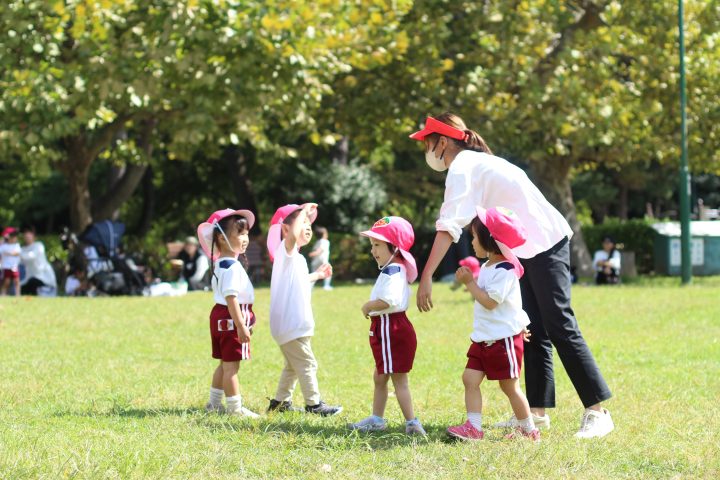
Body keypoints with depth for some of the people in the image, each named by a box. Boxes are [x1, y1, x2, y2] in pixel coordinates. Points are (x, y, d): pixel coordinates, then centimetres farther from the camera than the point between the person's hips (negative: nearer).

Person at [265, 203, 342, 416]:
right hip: (291, 325, -10)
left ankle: (281, 402, 28)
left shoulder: (296, 258, 17)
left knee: (293, 365, 20)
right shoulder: (286, 251, -14)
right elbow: (293, 235, -37)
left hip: (293, 324, 10)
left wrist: (317, 275, 36)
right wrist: (303, 211, -26)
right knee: (307, 364, -4)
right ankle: (314, 404, 2)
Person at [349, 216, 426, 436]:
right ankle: (376, 419, 32)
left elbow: (388, 300, -32)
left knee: (399, 379, -7)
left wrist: (368, 306, -17)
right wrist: (371, 307, 5)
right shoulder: (391, 269, 15)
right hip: (384, 326, 11)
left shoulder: (392, 270, -19)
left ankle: (412, 423, -6)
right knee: (379, 376, 21)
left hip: (391, 327, -11)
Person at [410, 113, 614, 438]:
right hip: (528, 249, 10)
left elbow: (449, 227, -25)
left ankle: (597, 411, -11)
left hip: (545, 246, -10)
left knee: (560, 327, -11)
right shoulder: (474, 162, 17)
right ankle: (538, 411, 11)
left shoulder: (462, 168, -14)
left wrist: (426, 277, -29)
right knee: (533, 331, 9)